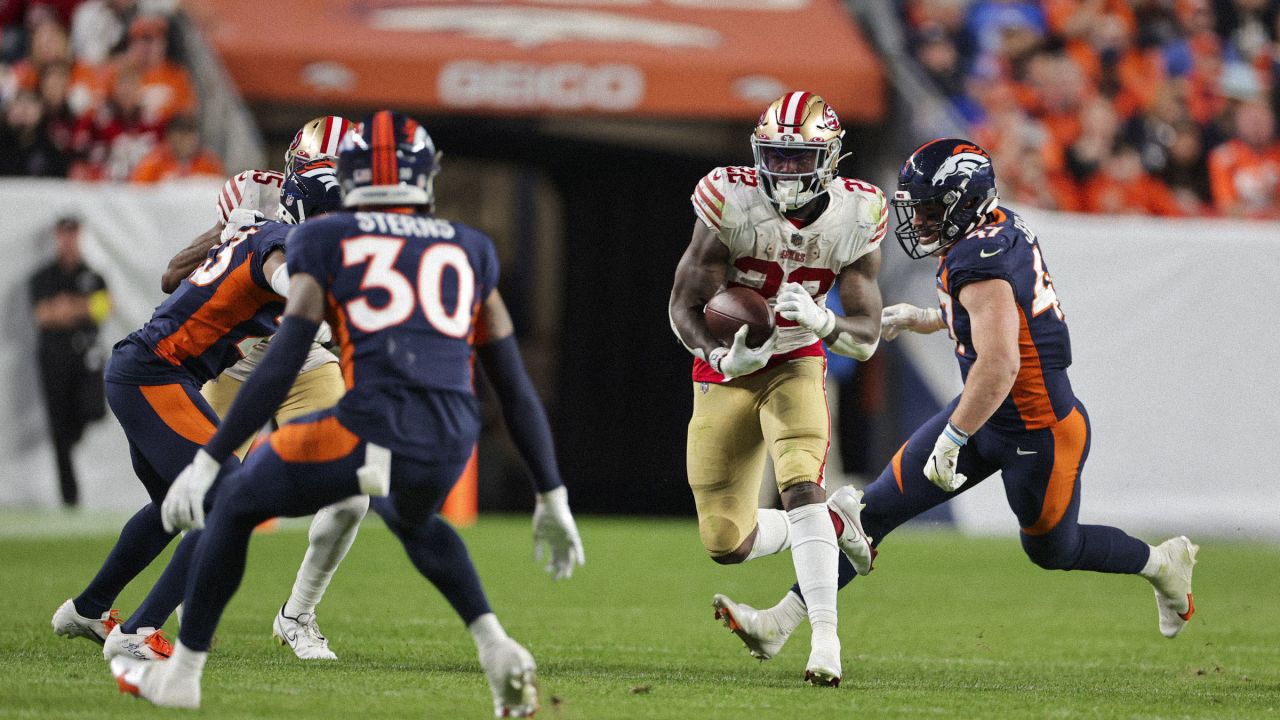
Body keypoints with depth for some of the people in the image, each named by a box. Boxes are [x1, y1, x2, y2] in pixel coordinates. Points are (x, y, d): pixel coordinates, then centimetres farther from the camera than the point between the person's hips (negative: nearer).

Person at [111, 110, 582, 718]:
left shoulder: (328, 243, 10)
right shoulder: (469, 251, 21)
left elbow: (280, 368, 0)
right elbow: (516, 385, 21)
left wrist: (207, 463, 0)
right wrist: (552, 498, 26)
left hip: (369, 433, -4)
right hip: (451, 445, 4)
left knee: (236, 502, 22)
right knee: (411, 520, 38)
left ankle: (182, 671, 27)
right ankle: (496, 649, 16)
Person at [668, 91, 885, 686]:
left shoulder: (853, 218, -13)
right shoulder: (732, 203, -20)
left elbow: (865, 338, -9)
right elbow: (684, 307, -15)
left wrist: (821, 322, -31)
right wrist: (721, 356, -35)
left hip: (797, 365, 0)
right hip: (726, 370, 0)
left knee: (801, 484, -28)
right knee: (725, 543, 0)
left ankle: (825, 637, -27)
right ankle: (832, 524, 27)